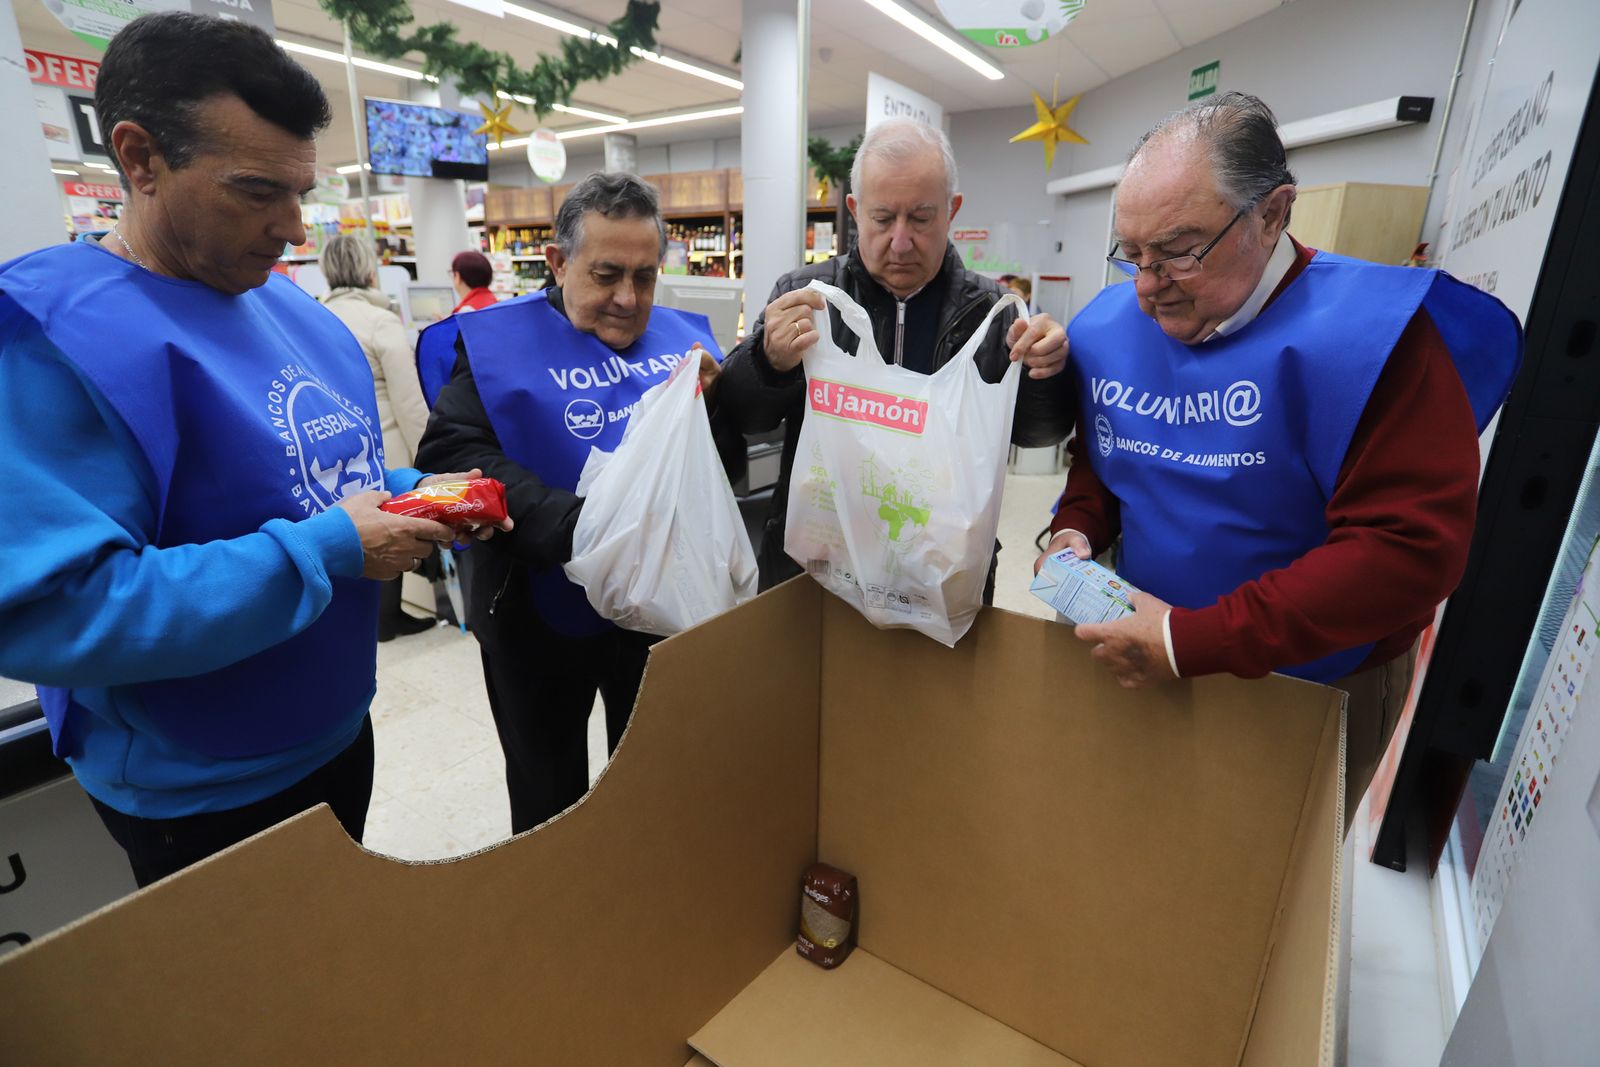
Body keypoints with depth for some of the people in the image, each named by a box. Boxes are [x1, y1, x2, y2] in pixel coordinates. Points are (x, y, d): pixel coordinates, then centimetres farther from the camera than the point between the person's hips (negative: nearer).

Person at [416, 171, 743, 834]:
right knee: (549, 802, 19)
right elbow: (452, 454, -21)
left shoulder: (683, 336, 3)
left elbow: (732, 463, 4)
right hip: (543, 615, -3)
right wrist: (572, 524, -33)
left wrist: (715, 403, -17)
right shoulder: (497, 340, -7)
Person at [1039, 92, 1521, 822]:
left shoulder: (1370, 333, -24)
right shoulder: (1109, 330, -5)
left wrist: (1194, 641, -32)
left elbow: (1411, 548, -29)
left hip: (1315, 687, -4)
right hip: (1141, 654, 5)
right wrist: (1077, 531, -11)